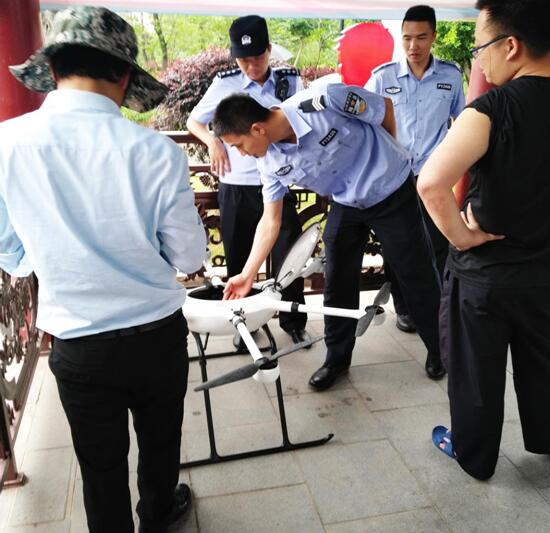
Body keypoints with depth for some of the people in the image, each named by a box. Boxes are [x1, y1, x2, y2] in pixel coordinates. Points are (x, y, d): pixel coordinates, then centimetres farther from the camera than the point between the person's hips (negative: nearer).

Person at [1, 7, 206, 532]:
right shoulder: (155, 151, -18)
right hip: (157, 332, 1)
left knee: (101, 463, 20)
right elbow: (188, 257, -8)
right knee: (159, 439, 27)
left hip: (77, 345, 0)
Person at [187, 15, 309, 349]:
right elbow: (194, 121, 12)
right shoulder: (224, 84, 3)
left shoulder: (291, 82, 3)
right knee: (238, 260, 10)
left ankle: (294, 321, 23)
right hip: (235, 188, 1)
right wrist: (213, 141, -8)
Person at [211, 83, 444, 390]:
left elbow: (385, 106, -15)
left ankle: (439, 349, 28)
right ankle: (337, 358, 23)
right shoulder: (271, 161, -14)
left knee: (417, 275, 7)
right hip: (346, 204, 4)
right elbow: (270, 221, -6)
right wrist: (248, 275, -10)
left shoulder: (322, 102, -32)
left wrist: (387, 155, 2)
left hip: (392, 191, -4)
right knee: (337, 283, 4)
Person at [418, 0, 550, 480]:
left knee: (476, 371, 16)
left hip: (483, 269, -5)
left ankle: (474, 456, 37)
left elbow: (432, 182, -36)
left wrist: (461, 236, -21)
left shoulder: (493, 108, -22)